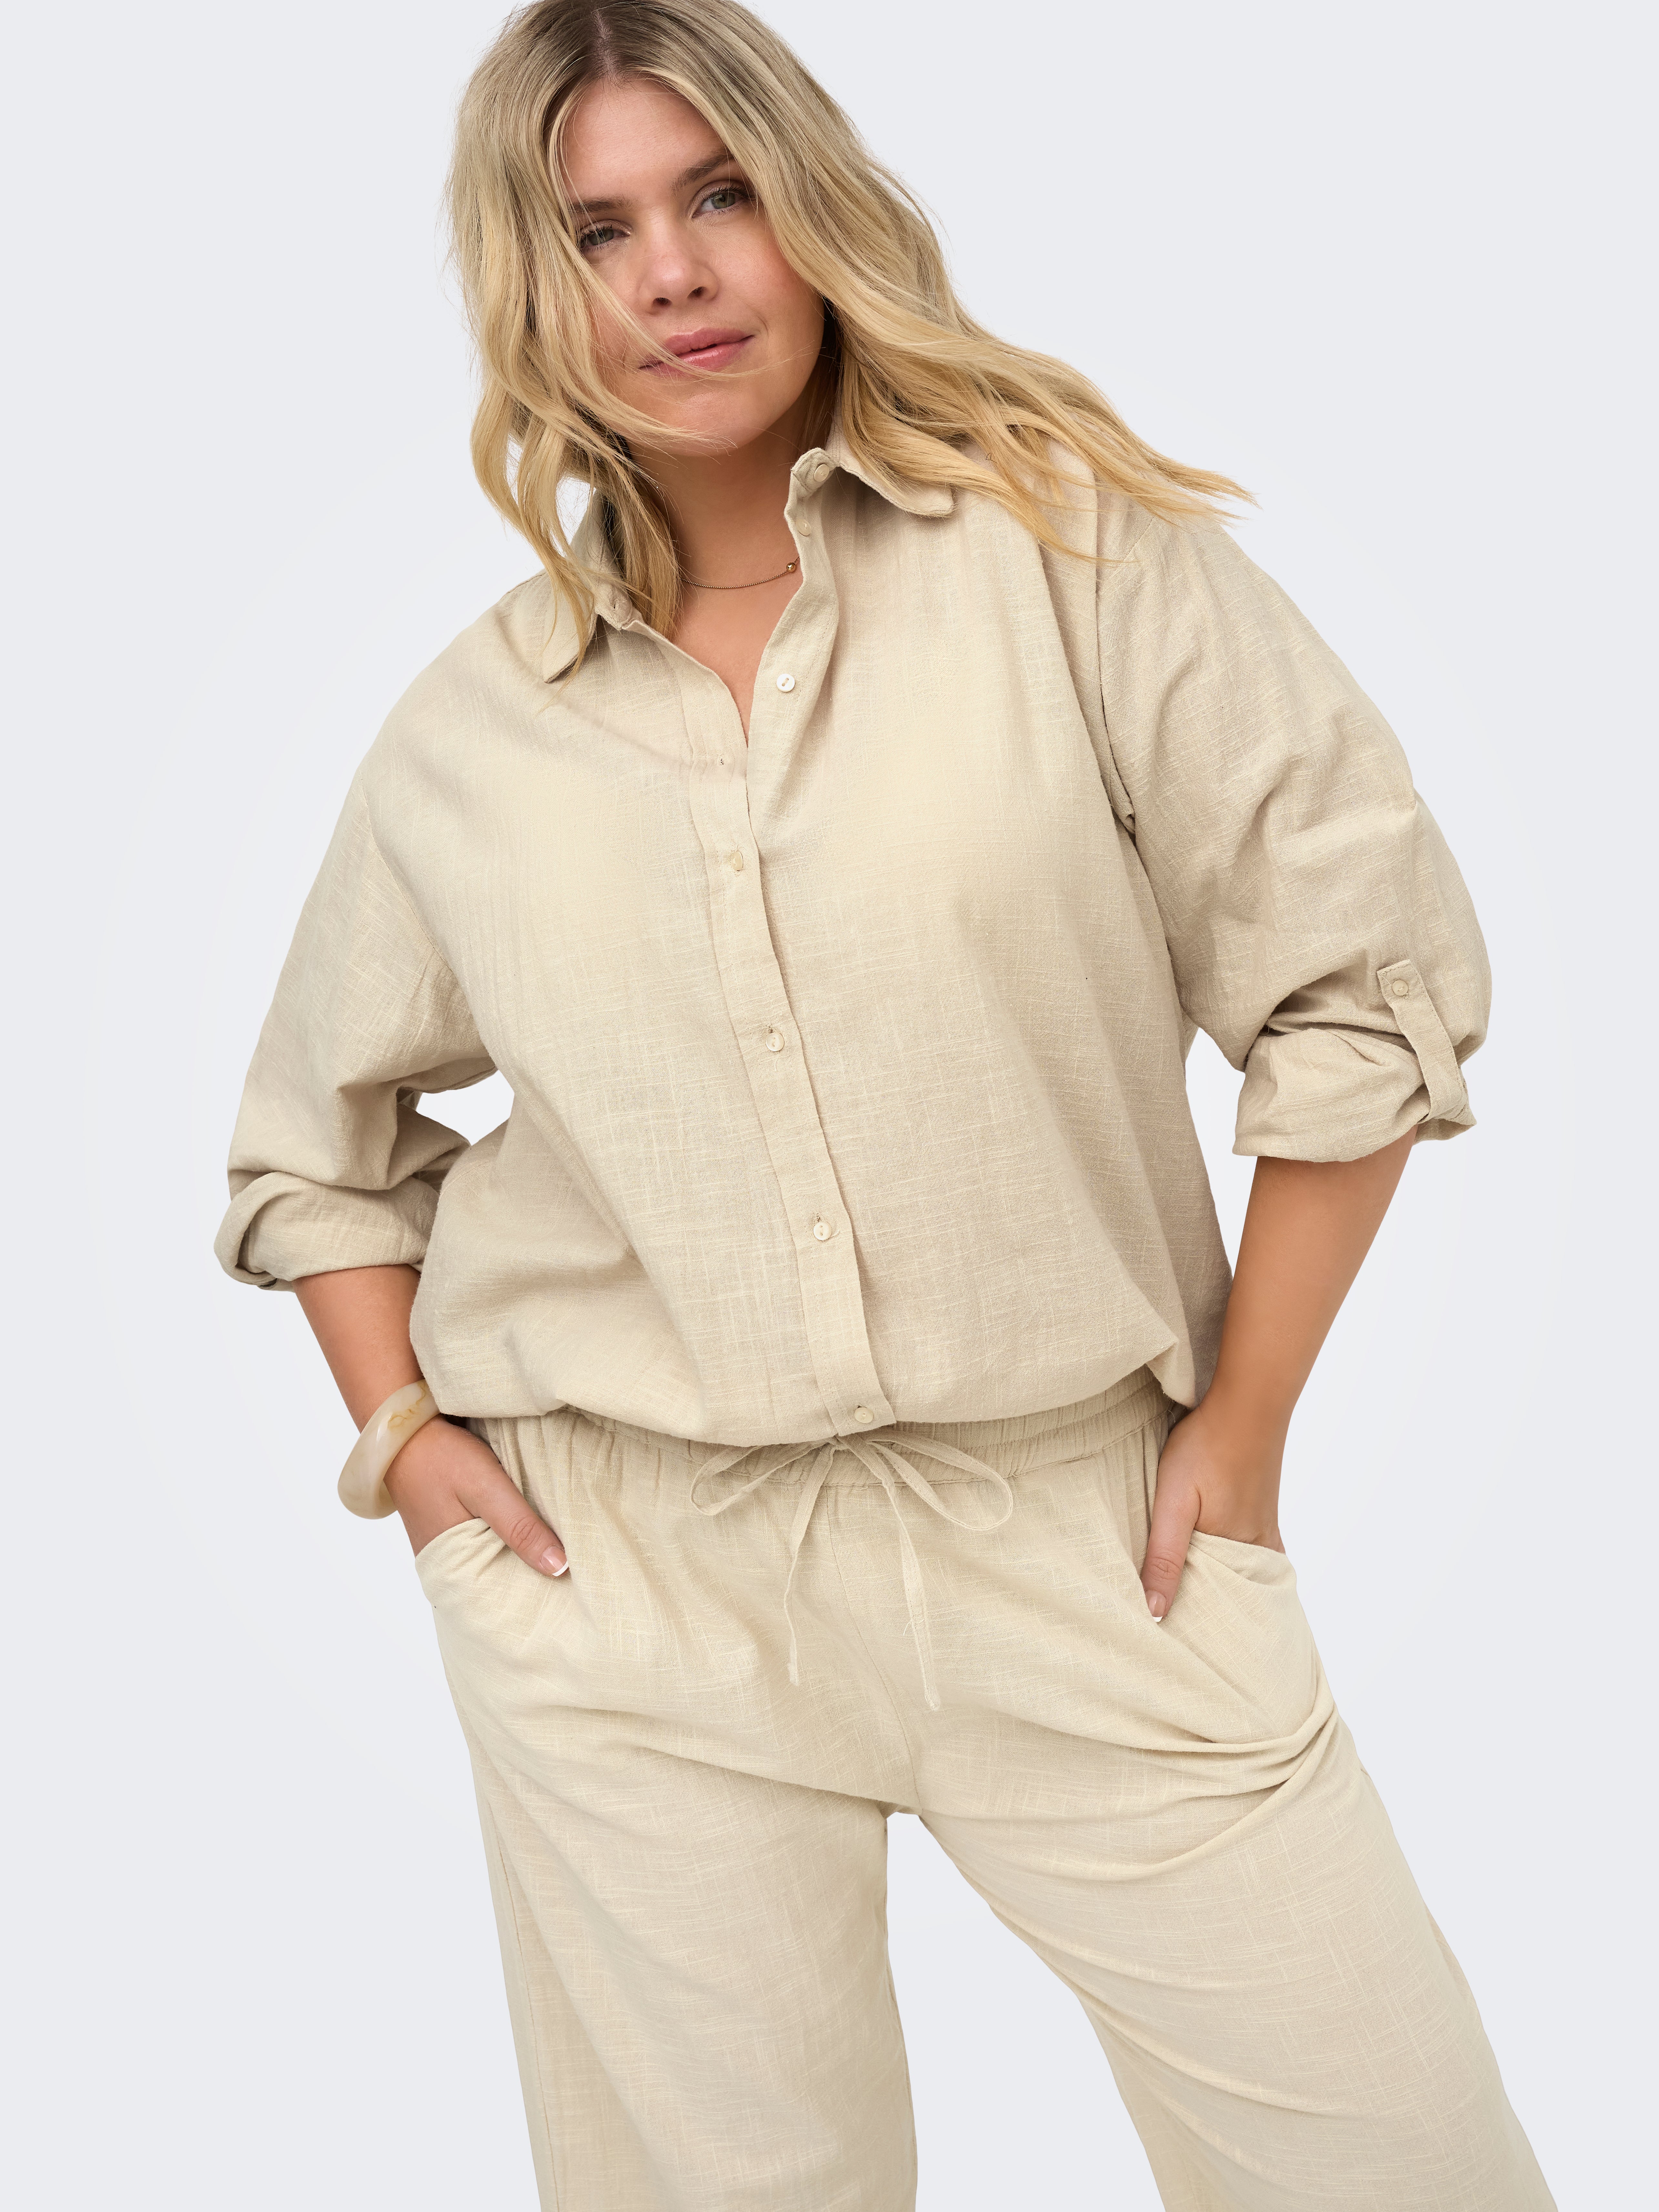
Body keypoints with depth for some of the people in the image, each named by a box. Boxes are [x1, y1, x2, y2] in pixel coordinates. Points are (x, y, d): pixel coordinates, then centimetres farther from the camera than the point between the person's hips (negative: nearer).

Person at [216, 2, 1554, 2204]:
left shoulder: (1068, 540, -3)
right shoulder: (466, 736, 5)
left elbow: (1366, 971, -3)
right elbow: (318, 1136, 20)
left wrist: (1242, 1422, -3)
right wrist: (401, 1430, 6)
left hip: (1074, 1529, -1)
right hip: (623, 1576, 2)